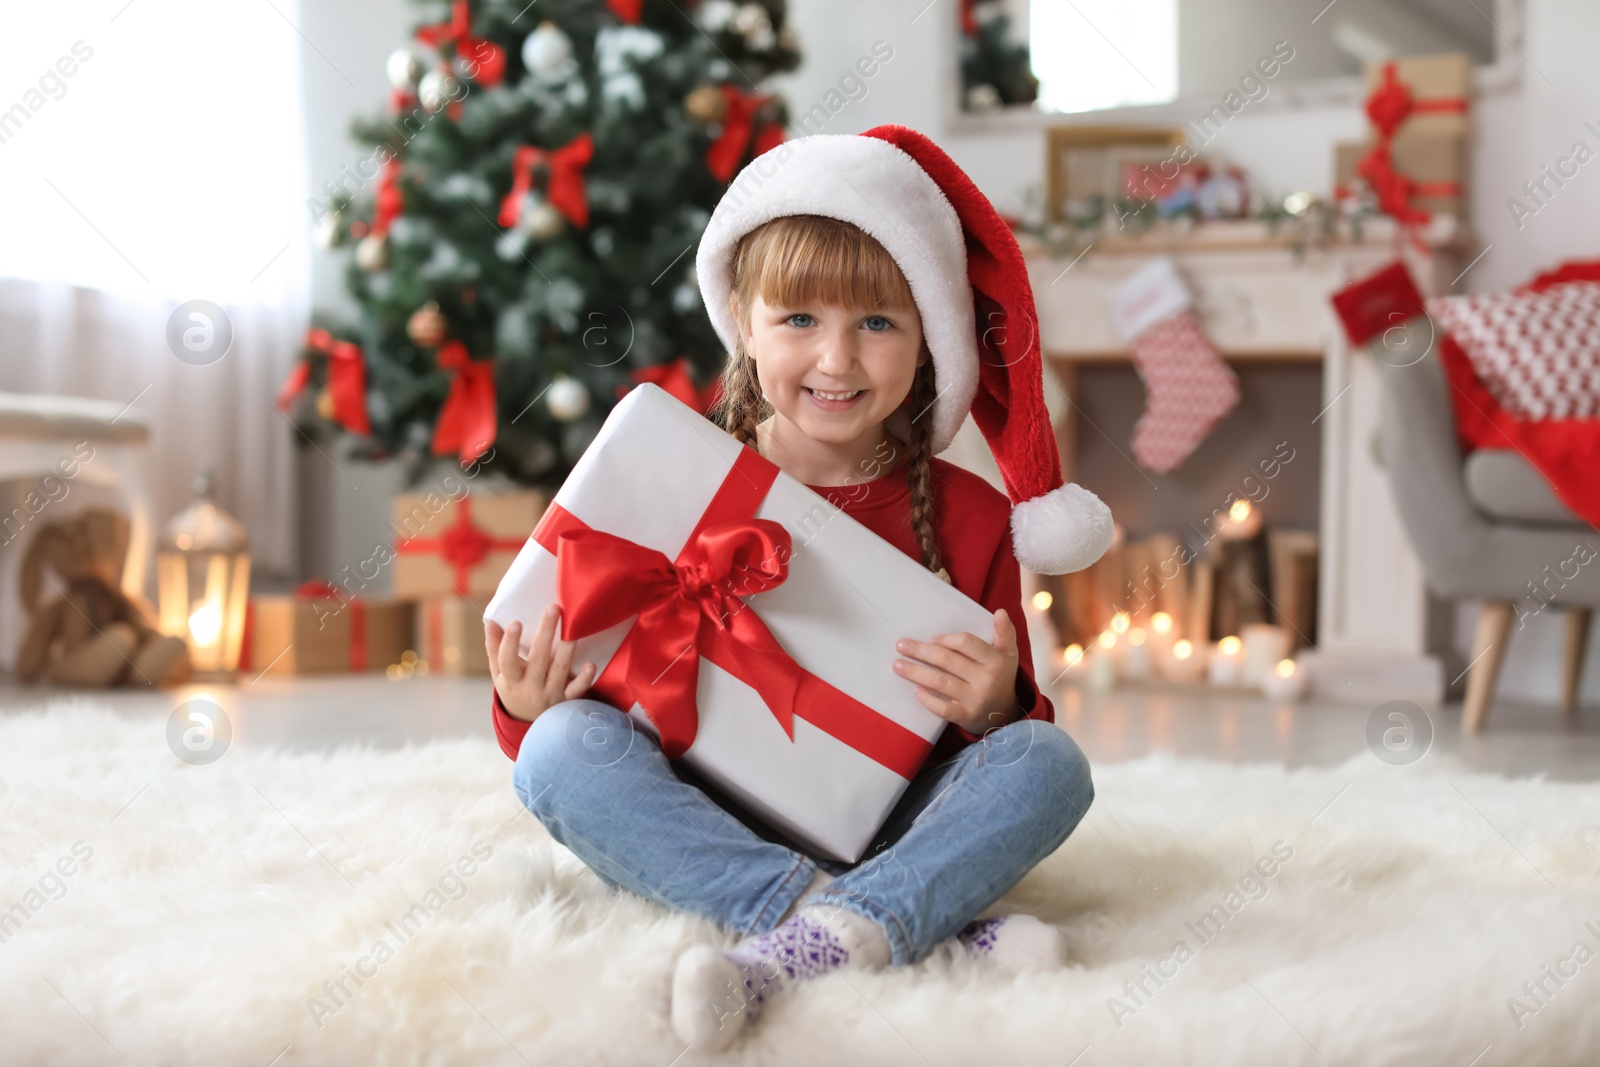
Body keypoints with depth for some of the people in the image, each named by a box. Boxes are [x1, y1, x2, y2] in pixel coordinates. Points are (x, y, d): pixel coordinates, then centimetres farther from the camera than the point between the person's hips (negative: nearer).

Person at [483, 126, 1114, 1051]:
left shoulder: (968, 517, 2)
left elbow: (1017, 724, 8)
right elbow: (600, 690, 4)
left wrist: (992, 711, -15)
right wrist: (531, 709, -18)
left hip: (882, 833, 1)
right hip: (703, 836, 0)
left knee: (1048, 761, -21)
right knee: (564, 747, -26)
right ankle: (932, 922, -32)